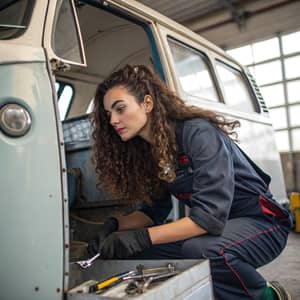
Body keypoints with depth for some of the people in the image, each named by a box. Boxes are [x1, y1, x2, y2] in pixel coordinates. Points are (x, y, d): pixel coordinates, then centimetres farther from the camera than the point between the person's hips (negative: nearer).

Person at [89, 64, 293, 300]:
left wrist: (144, 237, -33)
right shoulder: (148, 151, 0)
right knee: (130, 249, -10)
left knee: (200, 250, -37)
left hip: (260, 221, -6)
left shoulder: (198, 133, -23)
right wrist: (116, 225, -12)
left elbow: (211, 215, -30)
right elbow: (153, 211, 5)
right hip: (216, 226, 7)